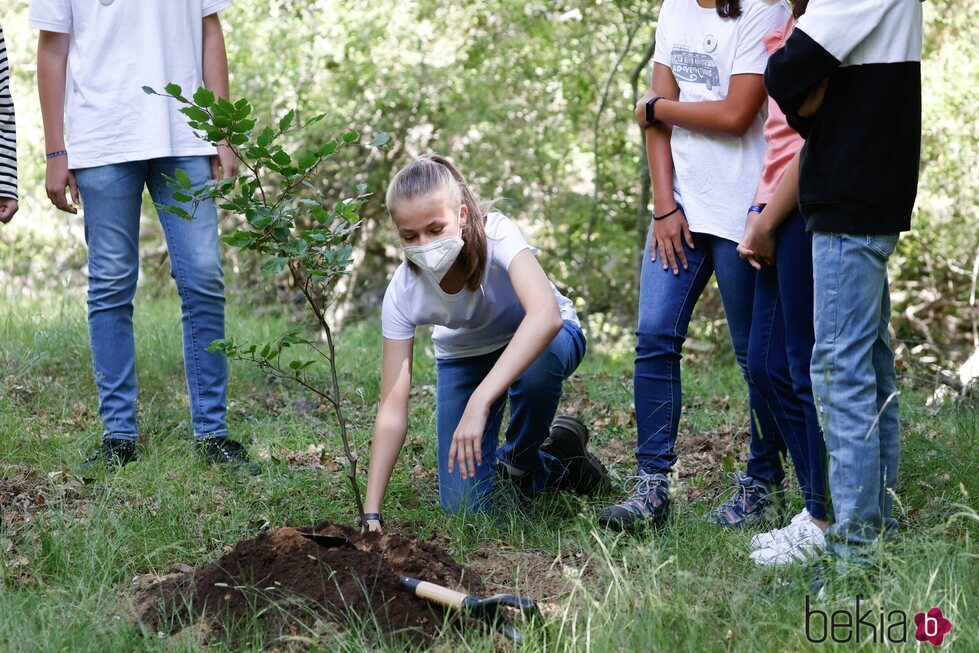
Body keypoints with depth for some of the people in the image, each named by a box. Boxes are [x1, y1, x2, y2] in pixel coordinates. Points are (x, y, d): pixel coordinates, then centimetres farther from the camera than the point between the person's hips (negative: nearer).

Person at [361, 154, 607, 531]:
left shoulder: (496, 235, -35)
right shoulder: (402, 293, -27)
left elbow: (546, 314, -54)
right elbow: (393, 410, -27)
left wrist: (480, 402, -61)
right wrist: (371, 513, -34)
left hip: (544, 337, -2)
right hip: (465, 356, 2)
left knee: (535, 366, -40)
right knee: (465, 507, -10)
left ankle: (519, 463, -9)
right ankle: (557, 465, 19)